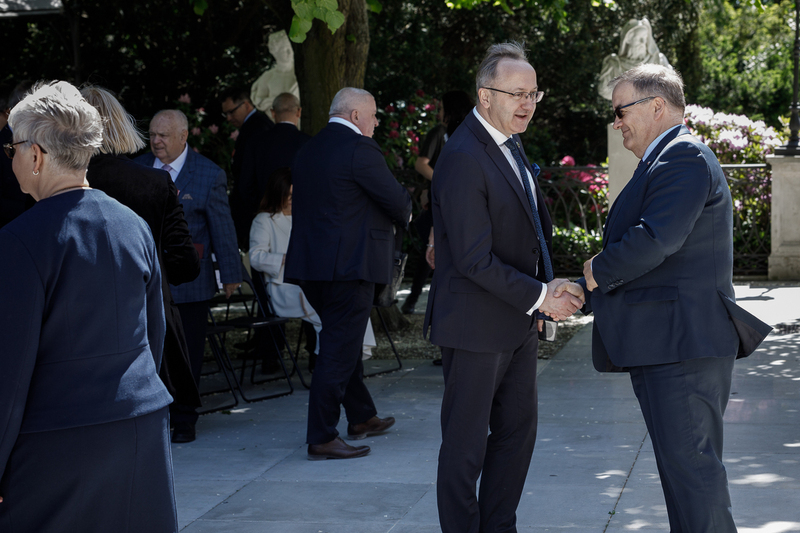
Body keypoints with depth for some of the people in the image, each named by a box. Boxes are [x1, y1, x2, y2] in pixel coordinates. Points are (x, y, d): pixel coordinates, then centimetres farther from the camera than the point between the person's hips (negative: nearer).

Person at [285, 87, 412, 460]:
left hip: (311, 264, 9)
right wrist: (405, 215, 13)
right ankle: (322, 439, -3)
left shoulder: (308, 149, 14)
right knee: (339, 350, -5)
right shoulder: (360, 149, -13)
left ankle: (361, 417, 34)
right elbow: (398, 202, -12)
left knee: (343, 342, 21)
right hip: (348, 264, -9)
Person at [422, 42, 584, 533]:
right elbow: (474, 260, -25)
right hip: (477, 326, -10)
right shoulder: (464, 158, -22)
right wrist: (539, 297, -20)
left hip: (519, 321, 10)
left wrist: (545, 292, 9)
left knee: (518, 429, 17)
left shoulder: (510, 143, 9)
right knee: (466, 443, 2)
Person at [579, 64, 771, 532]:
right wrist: (579, 296, 22)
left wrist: (598, 271, -9)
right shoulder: (668, 160, 21)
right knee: (690, 463, 16)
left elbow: (655, 240, -25)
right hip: (668, 344, 11)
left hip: (681, 343, -11)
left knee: (690, 462, -8)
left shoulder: (684, 156, -13)